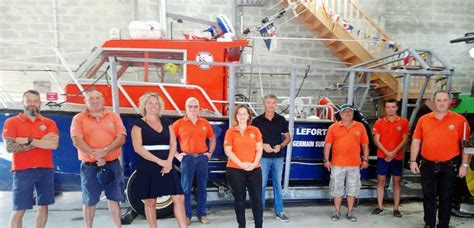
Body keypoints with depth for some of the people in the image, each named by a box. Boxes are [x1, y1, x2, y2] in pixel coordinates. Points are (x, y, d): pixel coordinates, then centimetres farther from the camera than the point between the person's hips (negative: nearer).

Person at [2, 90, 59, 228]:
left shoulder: (49, 123, 7)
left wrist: (28, 140, -11)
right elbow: (10, 147, -11)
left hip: (46, 170, 2)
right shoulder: (11, 122, 2)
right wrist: (41, 141, -10)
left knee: (43, 206, 9)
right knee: (19, 210, 1)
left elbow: (54, 144, -9)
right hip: (23, 171, -2)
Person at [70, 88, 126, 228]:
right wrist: (94, 154, -22)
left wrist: (105, 150, -18)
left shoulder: (113, 117, 7)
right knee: (89, 201, 9)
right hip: (89, 166, -1)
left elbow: (121, 138, -3)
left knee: (114, 198, 11)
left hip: (112, 164, 2)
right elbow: (77, 141, -11)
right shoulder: (79, 119, 2)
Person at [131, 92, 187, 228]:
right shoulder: (138, 125, 0)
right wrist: (159, 161, -19)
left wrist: (169, 162, -12)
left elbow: (173, 144, 6)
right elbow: (138, 148, -11)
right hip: (147, 168, -3)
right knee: (150, 202, 3)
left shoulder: (166, 124, 13)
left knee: (179, 198, -1)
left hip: (167, 166, 4)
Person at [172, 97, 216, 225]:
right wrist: (176, 155, -6)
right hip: (187, 158, -3)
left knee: (202, 187, 9)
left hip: (202, 158, 3)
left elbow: (212, 139, 19)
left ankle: (202, 214, 19)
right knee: (186, 188, 3)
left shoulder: (205, 123, 8)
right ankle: (187, 215, 13)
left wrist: (210, 153, 9)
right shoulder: (179, 124, -2)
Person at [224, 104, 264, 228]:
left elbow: (259, 149, 3)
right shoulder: (230, 131, 2)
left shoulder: (255, 130, 7)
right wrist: (241, 164, -15)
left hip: (254, 169, 1)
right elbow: (228, 151, -6)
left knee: (257, 198, 2)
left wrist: (254, 164, -12)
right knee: (239, 199, 8)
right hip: (235, 170, -1)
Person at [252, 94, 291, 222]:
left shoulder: (281, 120, 4)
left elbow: (288, 137, 10)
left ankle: (279, 211, 20)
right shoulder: (257, 121, -3)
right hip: (263, 157, -2)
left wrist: (281, 145, -9)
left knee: (277, 184, 10)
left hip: (278, 157, 2)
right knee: (261, 184, 3)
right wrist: (262, 145, -14)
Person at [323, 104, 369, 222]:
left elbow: (365, 145, 9)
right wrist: (326, 160, -3)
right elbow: (327, 144, 2)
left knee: (352, 189, 9)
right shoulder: (333, 127, 2)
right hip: (337, 164, -1)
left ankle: (349, 212, 22)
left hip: (354, 165, 1)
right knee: (337, 189, 6)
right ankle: (337, 212, 18)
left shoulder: (360, 127, 5)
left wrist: (365, 160, 4)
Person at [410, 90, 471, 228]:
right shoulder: (423, 119, 2)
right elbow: (416, 142, 4)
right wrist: (413, 161, 0)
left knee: (446, 197, 10)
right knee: (428, 196, 11)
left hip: (449, 166, -2)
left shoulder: (459, 120, -4)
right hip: (427, 165, 2)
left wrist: (464, 164, -6)